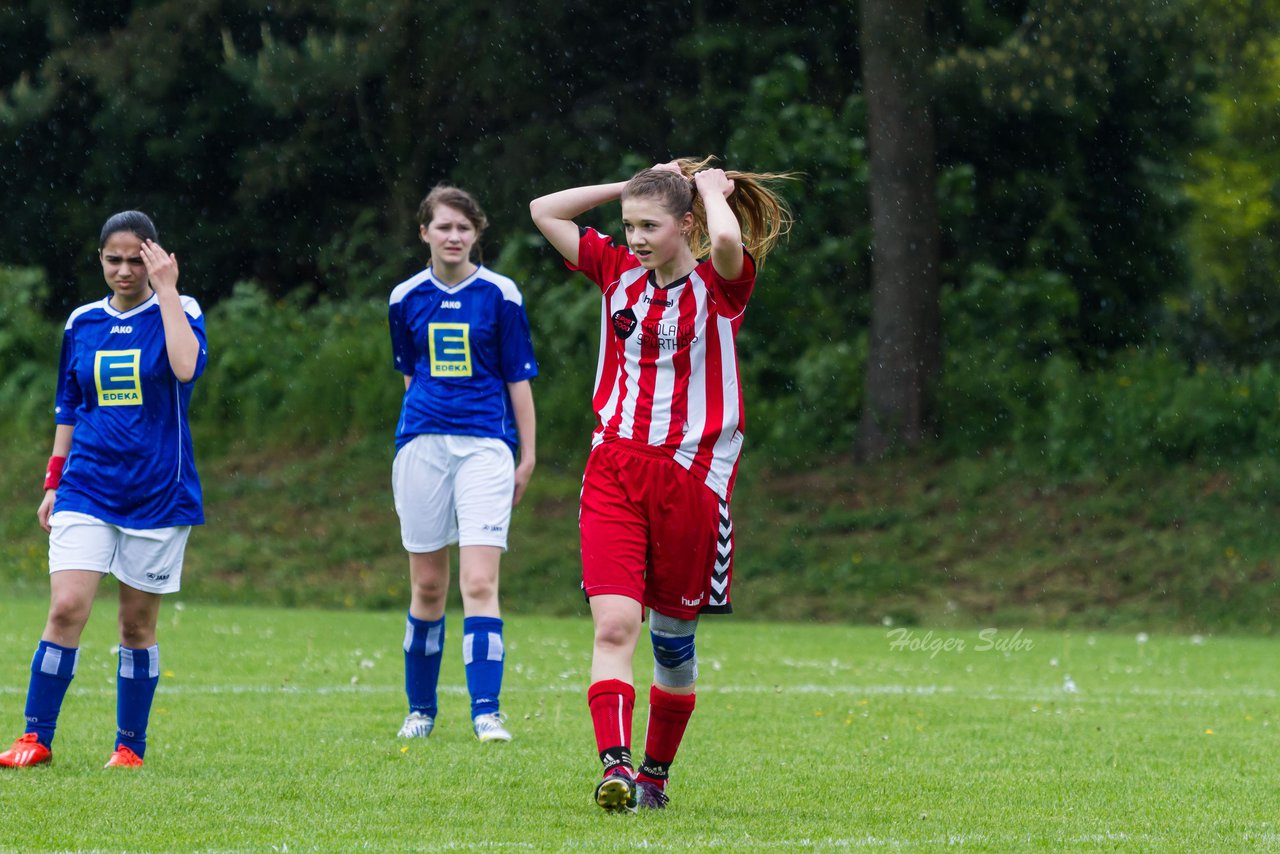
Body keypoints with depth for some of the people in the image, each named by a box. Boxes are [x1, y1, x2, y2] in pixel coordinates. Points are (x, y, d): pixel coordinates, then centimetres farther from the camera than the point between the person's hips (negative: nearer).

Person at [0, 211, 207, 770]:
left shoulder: (179, 313, -2)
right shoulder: (82, 324, 9)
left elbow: (186, 368, -24)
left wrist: (166, 291, -20)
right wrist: (53, 483, 12)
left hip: (158, 490, -2)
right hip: (87, 488, 2)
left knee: (138, 623, 4)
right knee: (66, 608, -12)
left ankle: (130, 746, 14)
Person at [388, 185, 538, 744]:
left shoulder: (500, 294, 1)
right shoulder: (407, 298, 8)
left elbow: (518, 377, 5)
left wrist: (526, 456, 4)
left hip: (485, 444, -2)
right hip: (421, 443, 2)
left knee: (479, 584, -13)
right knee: (427, 586, 6)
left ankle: (486, 712, -14)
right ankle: (421, 709, 19)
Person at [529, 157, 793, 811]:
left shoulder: (719, 284, -4)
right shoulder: (618, 270, 9)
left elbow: (727, 239, -27)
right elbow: (543, 211, 12)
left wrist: (711, 189, -7)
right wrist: (635, 184, 8)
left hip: (690, 479, -2)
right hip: (613, 472, 2)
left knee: (673, 640, 8)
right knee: (614, 623, -17)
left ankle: (655, 774, 24)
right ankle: (615, 765, -28)